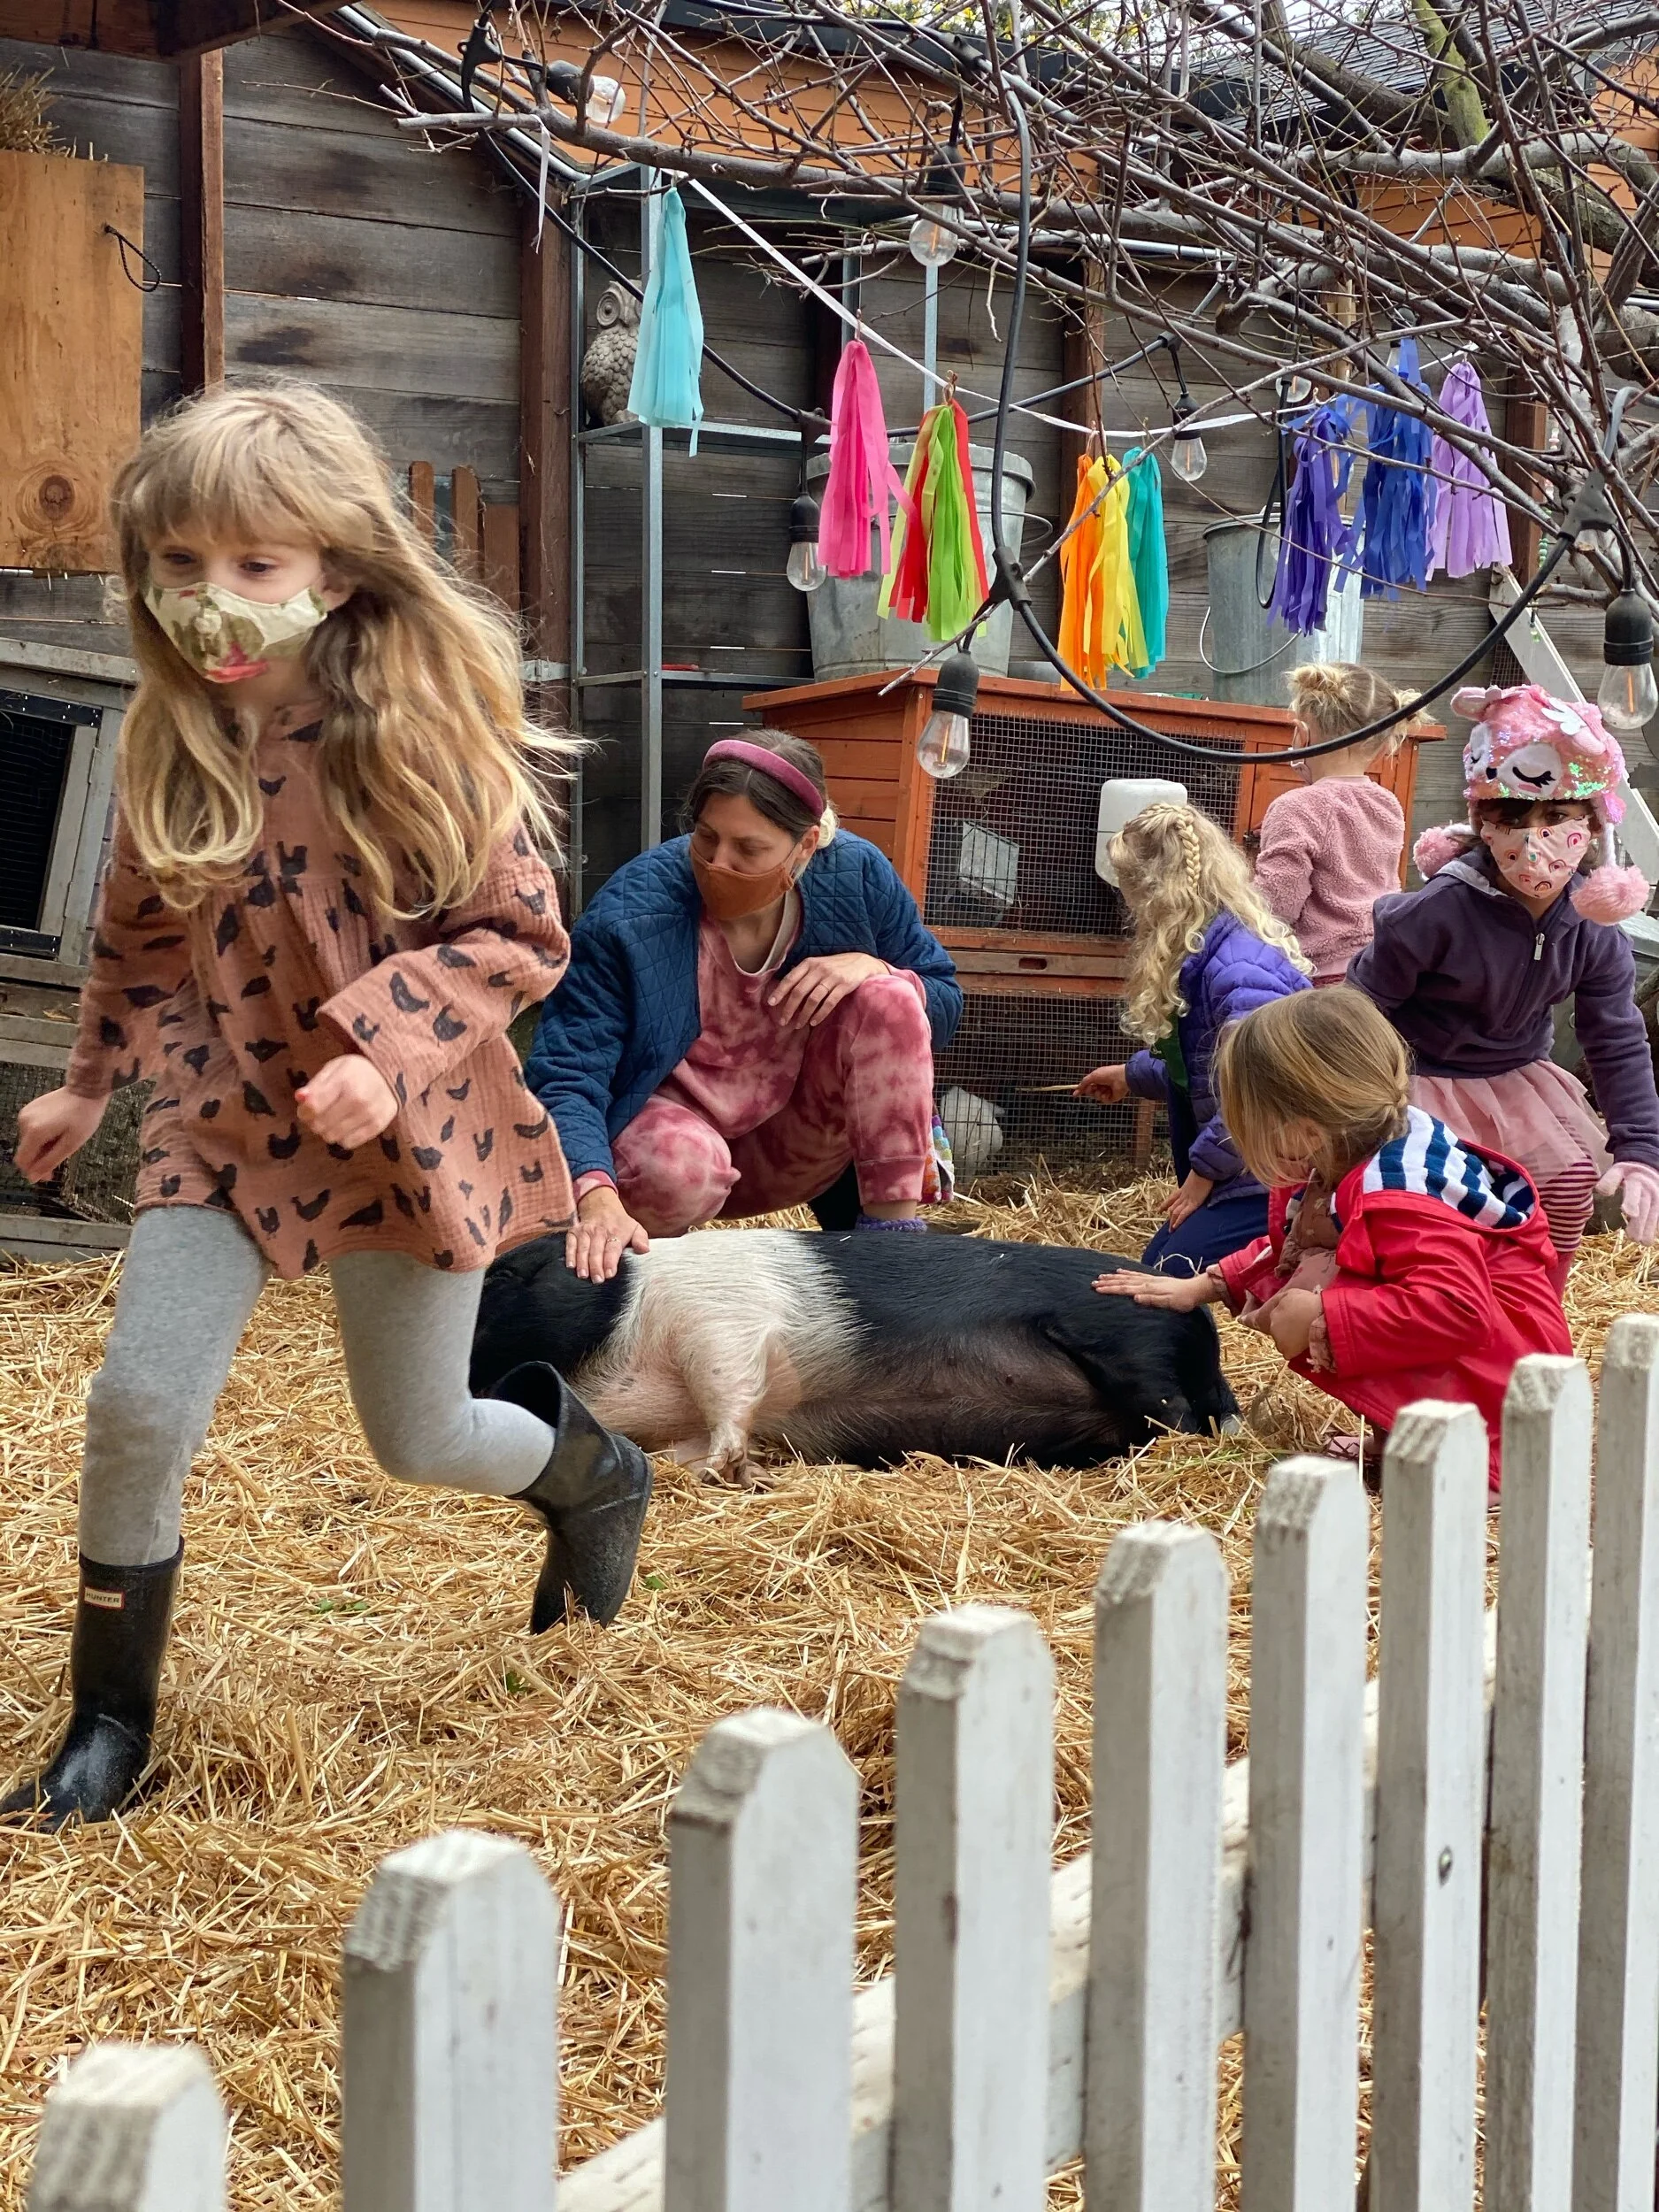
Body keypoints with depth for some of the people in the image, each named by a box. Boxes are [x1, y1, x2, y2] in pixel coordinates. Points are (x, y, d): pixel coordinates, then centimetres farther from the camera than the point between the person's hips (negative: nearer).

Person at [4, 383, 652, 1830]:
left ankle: (592, 1470, 46)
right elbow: (140, 934, 13)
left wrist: (384, 1052, -29)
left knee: (420, 1444, 11)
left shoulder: (419, 732, -18)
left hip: (403, 1127, -3)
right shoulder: (171, 744, -3)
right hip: (222, 1115, 4)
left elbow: (517, 935, -16)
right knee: (138, 1409, -8)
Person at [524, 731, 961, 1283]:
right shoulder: (626, 919, -24)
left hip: (797, 1144, 3)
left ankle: (893, 1230, -19)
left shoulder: (858, 874, -13)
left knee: (888, 997, -22)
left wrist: (869, 967, -23)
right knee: (681, 1166, -39)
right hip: (676, 1122, -3)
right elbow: (566, 1078, -29)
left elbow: (943, 1003, 0)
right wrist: (597, 1199, -49)